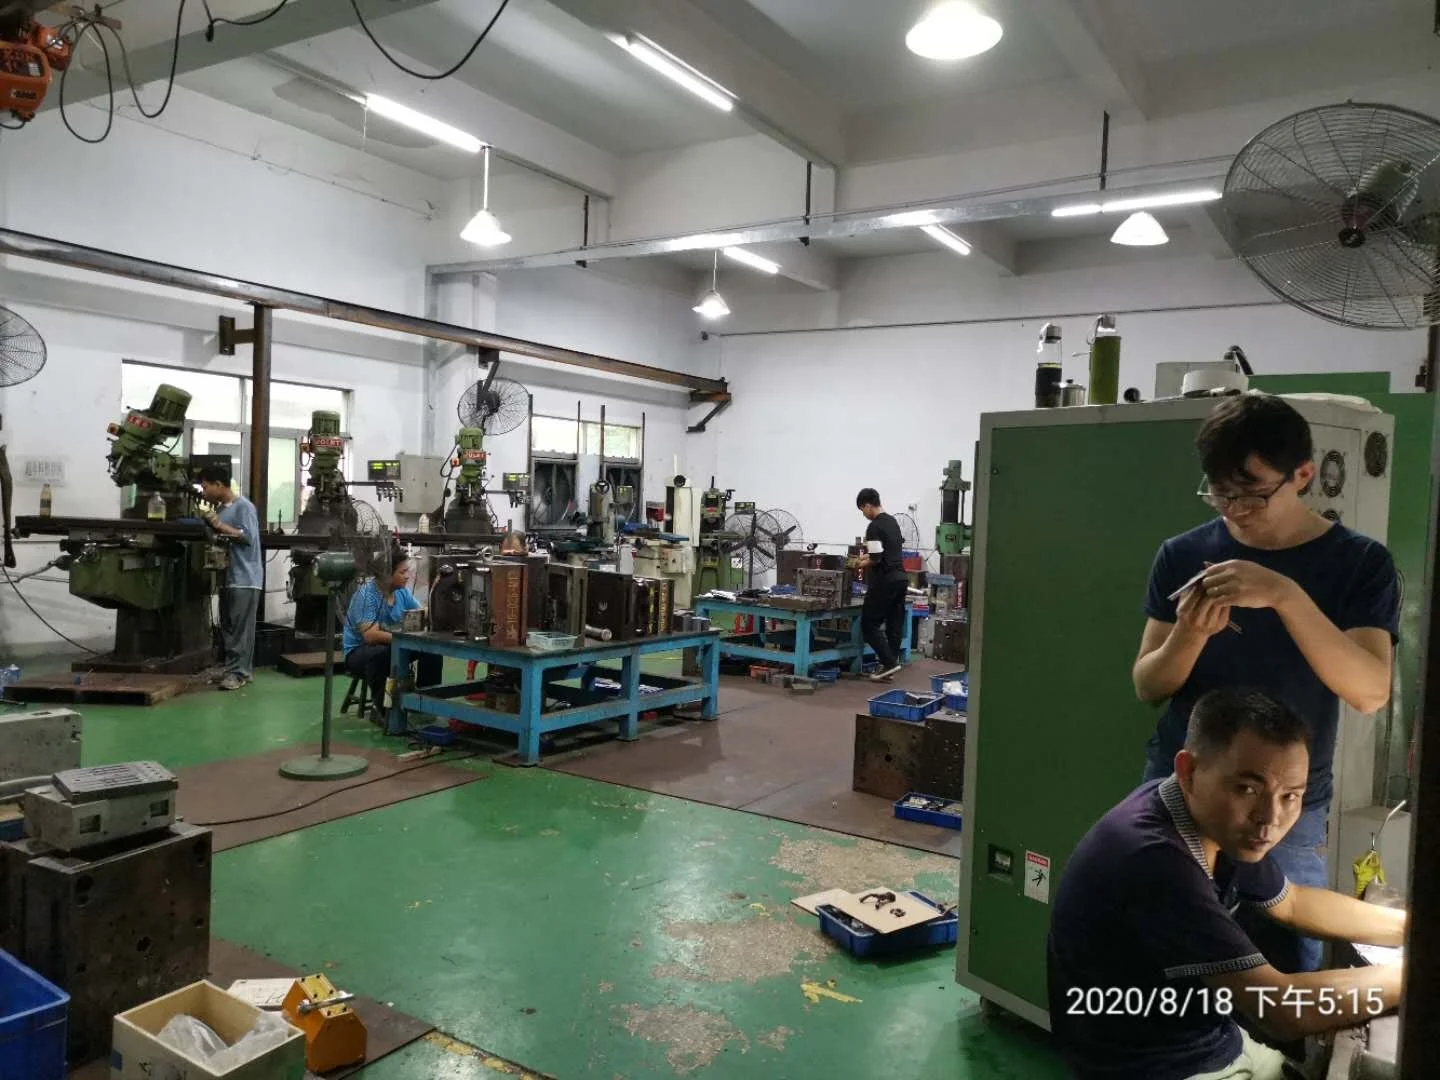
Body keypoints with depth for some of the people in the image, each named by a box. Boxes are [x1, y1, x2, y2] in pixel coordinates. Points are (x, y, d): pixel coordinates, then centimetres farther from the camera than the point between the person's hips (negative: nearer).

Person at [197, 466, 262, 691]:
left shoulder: (243, 506, -9)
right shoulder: (219, 508, 17)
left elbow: (248, 537, -17)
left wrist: (219, 525, -17)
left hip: (245, 578, -9)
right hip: (228, 577, 9)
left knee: (240, 627, -7)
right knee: (228, 627, 10)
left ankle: (238, 672, -6)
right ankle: (242, 670, 15)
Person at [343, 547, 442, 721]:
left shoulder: (402, 591, -2)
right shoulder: (367, 594, -23)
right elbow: (371, 635, -31)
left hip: (391, 647, 6)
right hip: (358, 652, -6)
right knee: (380, 653, -39)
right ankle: (379, 707, -20)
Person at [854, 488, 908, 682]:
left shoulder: (874, 527, -14)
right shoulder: (893, 521, 14)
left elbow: (876, 559, -17)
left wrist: (861, 564, 1)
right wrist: (868, 556, 27)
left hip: (885, 581, -9)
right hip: (901, 577, 9)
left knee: (869, 624, -2)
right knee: (895, 624, 9)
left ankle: (889, 662, -8)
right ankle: (890, 665, 13)